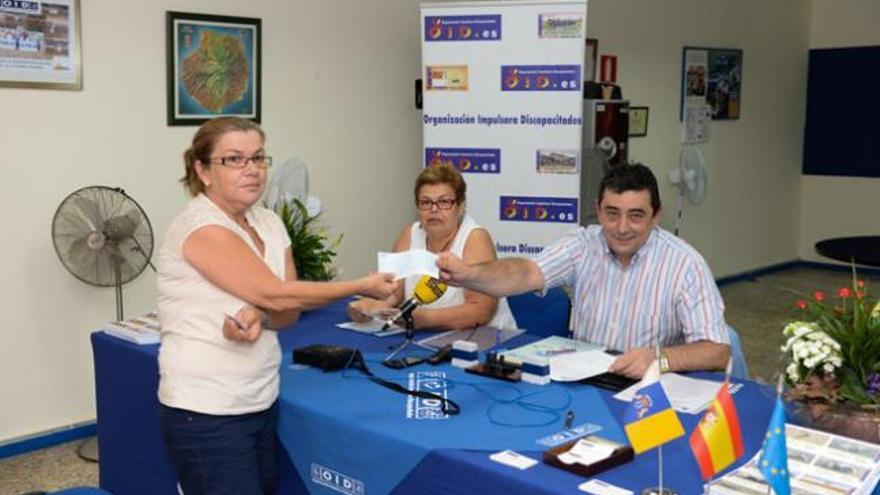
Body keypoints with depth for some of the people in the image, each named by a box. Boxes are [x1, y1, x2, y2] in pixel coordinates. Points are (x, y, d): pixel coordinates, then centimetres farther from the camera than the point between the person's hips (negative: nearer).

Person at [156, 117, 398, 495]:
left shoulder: (269, 223, 6)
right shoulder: (202, 228, -17)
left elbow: (288, 312, 3)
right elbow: (275, 295, -19)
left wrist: (258, 318, -19)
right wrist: (362, 287, -13)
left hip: (260, 403, 7)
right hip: (207, 414, -7)